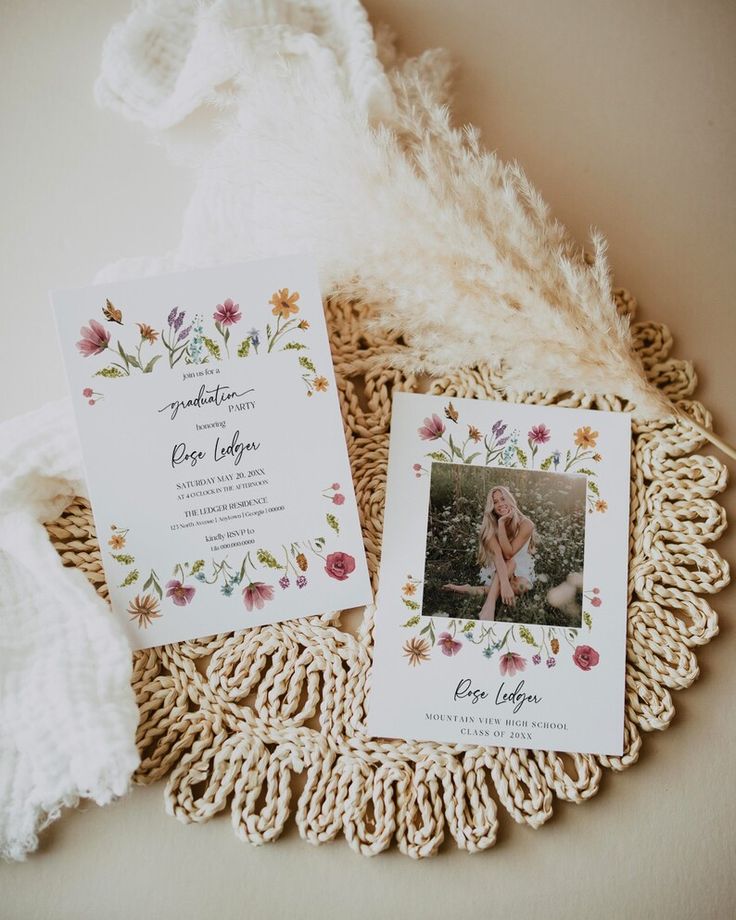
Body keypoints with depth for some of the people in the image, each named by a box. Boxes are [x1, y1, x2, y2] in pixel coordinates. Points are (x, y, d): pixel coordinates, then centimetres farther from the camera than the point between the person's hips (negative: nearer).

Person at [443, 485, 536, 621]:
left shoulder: (525, 524, -19)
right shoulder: (491, 526, -15)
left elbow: (508, 554, -27)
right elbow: (497, 555, -31)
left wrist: (502, 524, -32)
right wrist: (504, 583, -47)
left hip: (520, 571, 0)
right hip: (497, 571, 0)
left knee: (521, 586, -36)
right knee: (509, 563, -35)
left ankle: (472, 590, -32)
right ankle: (490, 604, -41)